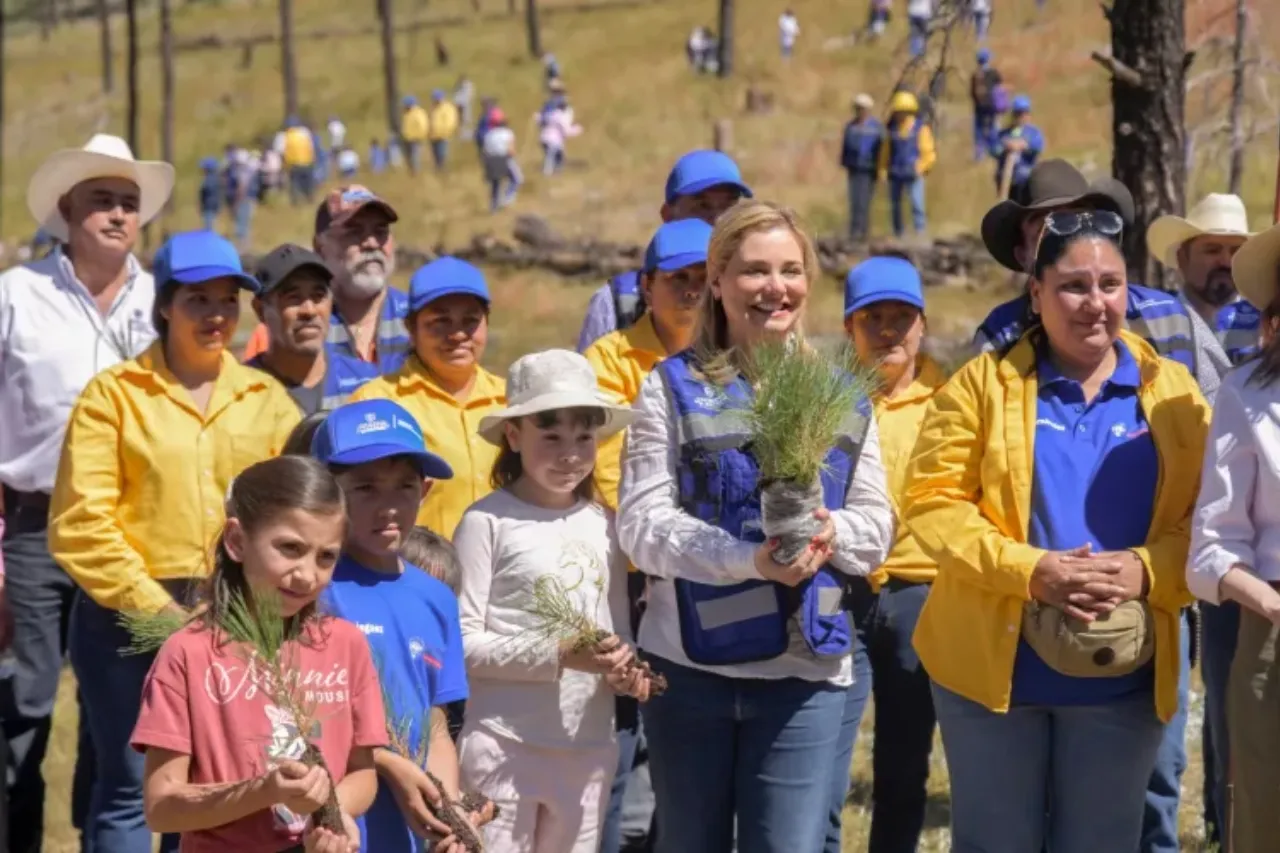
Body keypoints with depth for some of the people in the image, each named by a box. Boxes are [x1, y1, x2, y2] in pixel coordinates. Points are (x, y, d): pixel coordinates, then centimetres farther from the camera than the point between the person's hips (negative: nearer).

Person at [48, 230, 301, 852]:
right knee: (131, 787, -1)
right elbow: (80, 525, -6)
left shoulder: (267, 397, 12)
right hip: (129, 619, -3)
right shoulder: (113, 394, 1)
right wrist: (155, 606, -12)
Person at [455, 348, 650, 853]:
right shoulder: (488, 522, -7)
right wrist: (558, 654, -19)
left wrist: (625, 668, -6)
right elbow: (462, 641, -11)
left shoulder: (603, 526, 10)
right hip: (505, 745, -6)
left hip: (588, 745, 6)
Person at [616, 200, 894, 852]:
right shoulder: (673, 386, 0)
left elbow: (878, 526, 8)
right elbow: (641, 523, -10)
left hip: (806, 670, 1)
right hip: (690, 664, -1)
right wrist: (749, 559, -24)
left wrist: (831, 532, -16)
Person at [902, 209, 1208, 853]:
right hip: (994, 667, -1)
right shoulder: (983, 383, -1)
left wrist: (1147, 570, -19)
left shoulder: (1172, 393, 4)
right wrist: (1027, 569, -20)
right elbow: (932, 500, -7)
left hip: (1122, 679, 1)